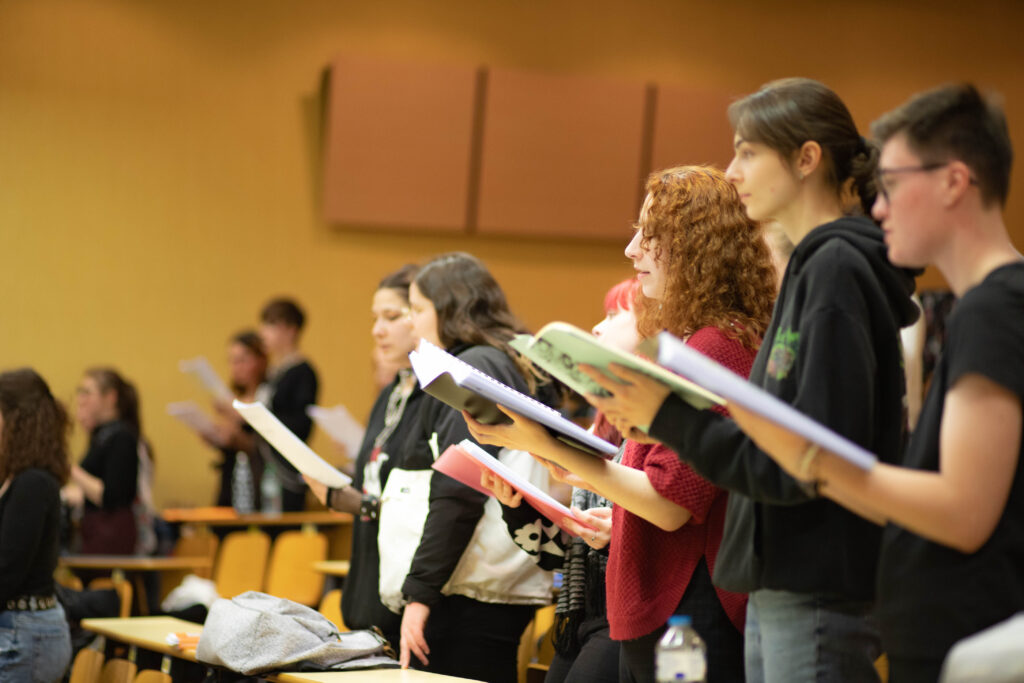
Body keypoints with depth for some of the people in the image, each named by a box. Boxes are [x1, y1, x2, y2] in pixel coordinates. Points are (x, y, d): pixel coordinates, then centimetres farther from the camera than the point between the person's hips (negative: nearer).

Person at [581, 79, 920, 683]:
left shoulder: (838, 271, -14)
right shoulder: (812, 265, 16)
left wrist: (670, 420, -16)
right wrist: (661, 413, 6)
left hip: (818, 604, -9)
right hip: (780, 590, 9)